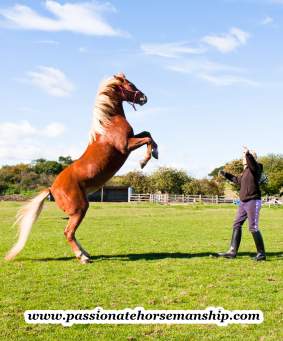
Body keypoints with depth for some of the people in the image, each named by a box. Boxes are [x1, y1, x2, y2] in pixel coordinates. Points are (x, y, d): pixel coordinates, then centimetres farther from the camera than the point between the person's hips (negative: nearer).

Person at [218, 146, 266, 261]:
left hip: (253, 201, -10)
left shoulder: (255, 168, -10)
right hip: (243, 202, 10)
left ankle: (261, 253, 3)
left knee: (253, 228, -8)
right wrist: (226, 175, 39)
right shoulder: (246, 171, 16)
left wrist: (248, 154, -50)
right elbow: (238, 180, 34)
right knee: (237, 225, 10)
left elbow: (253, 164, -35)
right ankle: (232, 251, 16)